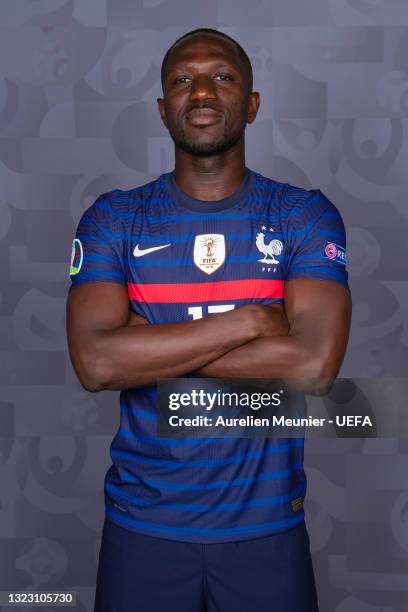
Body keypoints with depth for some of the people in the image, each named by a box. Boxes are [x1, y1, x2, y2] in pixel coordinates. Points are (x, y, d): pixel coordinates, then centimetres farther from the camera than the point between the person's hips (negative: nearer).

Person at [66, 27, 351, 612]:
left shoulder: (306, 214, -5)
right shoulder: (113, 218, -3)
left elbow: (315, 362, -19)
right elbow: (94, 361, -17)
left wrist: (147, 349, -16)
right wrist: (249, 322, -19)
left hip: (267, 523, 0)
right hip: (142, 522, 1)